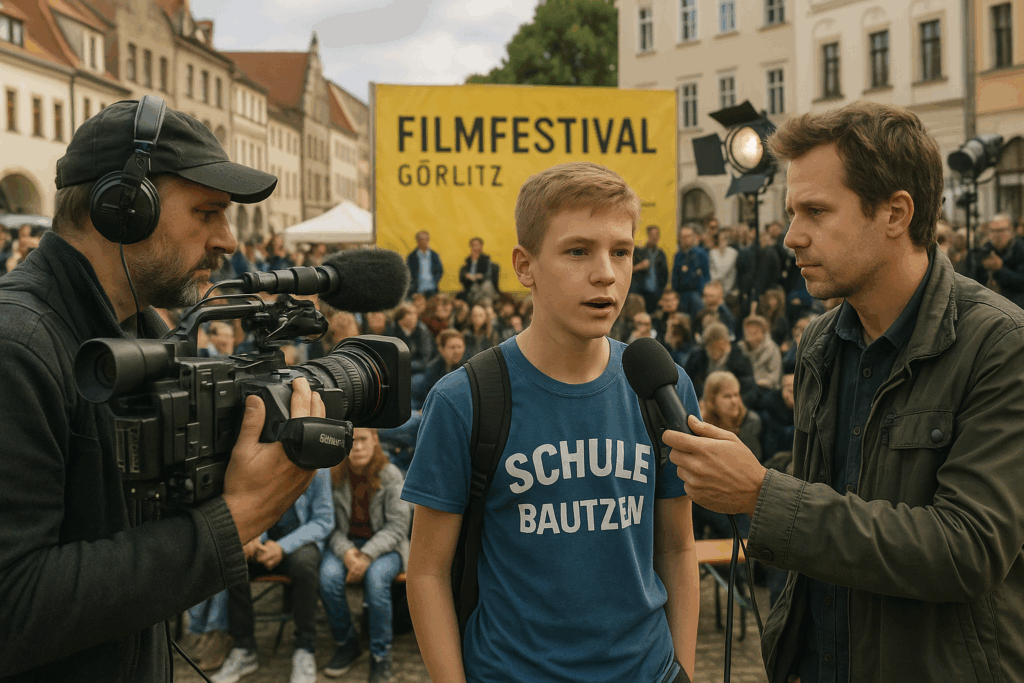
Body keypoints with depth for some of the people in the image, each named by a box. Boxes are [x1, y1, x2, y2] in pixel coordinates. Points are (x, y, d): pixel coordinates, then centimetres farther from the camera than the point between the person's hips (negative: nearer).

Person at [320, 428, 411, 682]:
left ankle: (380, 654, -13)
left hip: (384, 545, -2)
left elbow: (397, 525, -10)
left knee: (375, 577, -34)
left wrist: (367, 556, -22)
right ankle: (346, 644, -2)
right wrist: (346, 551, -20)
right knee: (328, 576, -29)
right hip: (346, 543, 2)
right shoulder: (333, 475, -5)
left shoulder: (390, 475, -9)